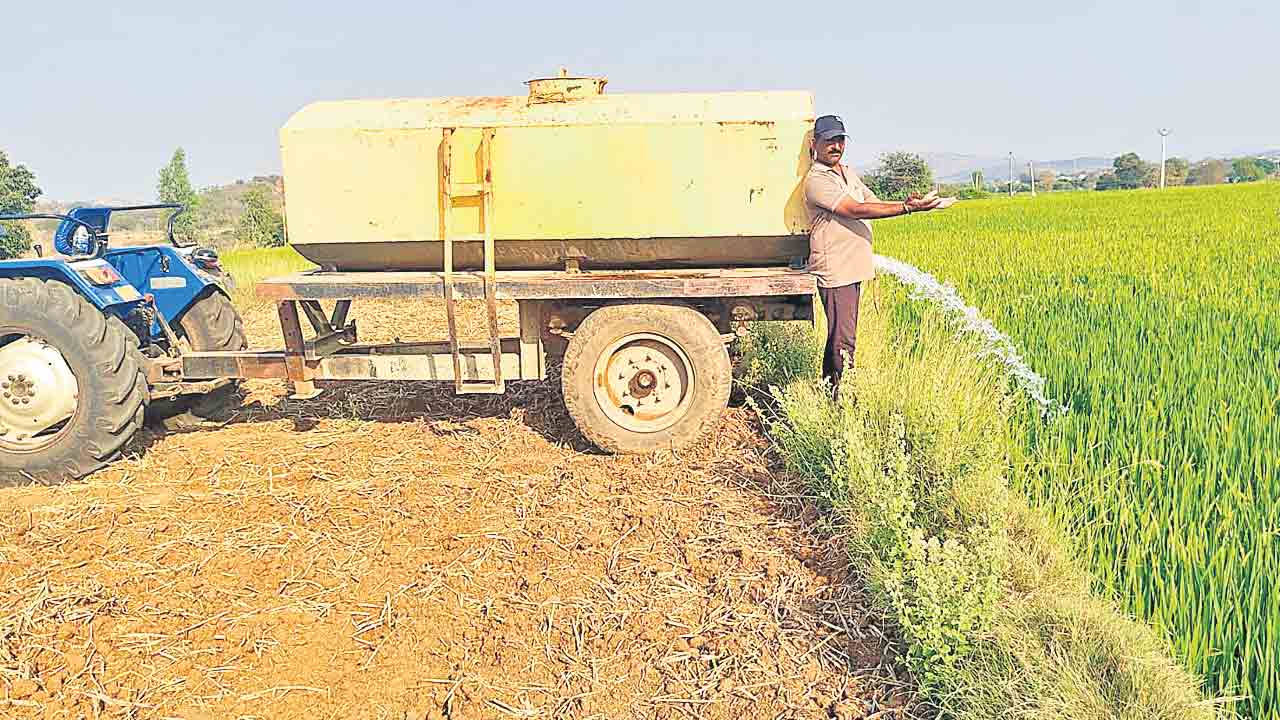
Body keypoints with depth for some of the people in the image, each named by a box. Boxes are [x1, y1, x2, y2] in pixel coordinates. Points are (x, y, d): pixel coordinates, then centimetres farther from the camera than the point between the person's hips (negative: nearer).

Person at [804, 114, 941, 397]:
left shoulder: (849, 174, 18)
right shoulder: (817, 180, -12)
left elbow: (876, 203, 14)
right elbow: (856, 210, -21)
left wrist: (907, 203, -8)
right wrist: (908, 208, -24)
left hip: (853, 268, 9)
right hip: (834, 270, -9)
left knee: (839, 335, 16)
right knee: (843, 341, -7)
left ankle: (828, 390, 26)